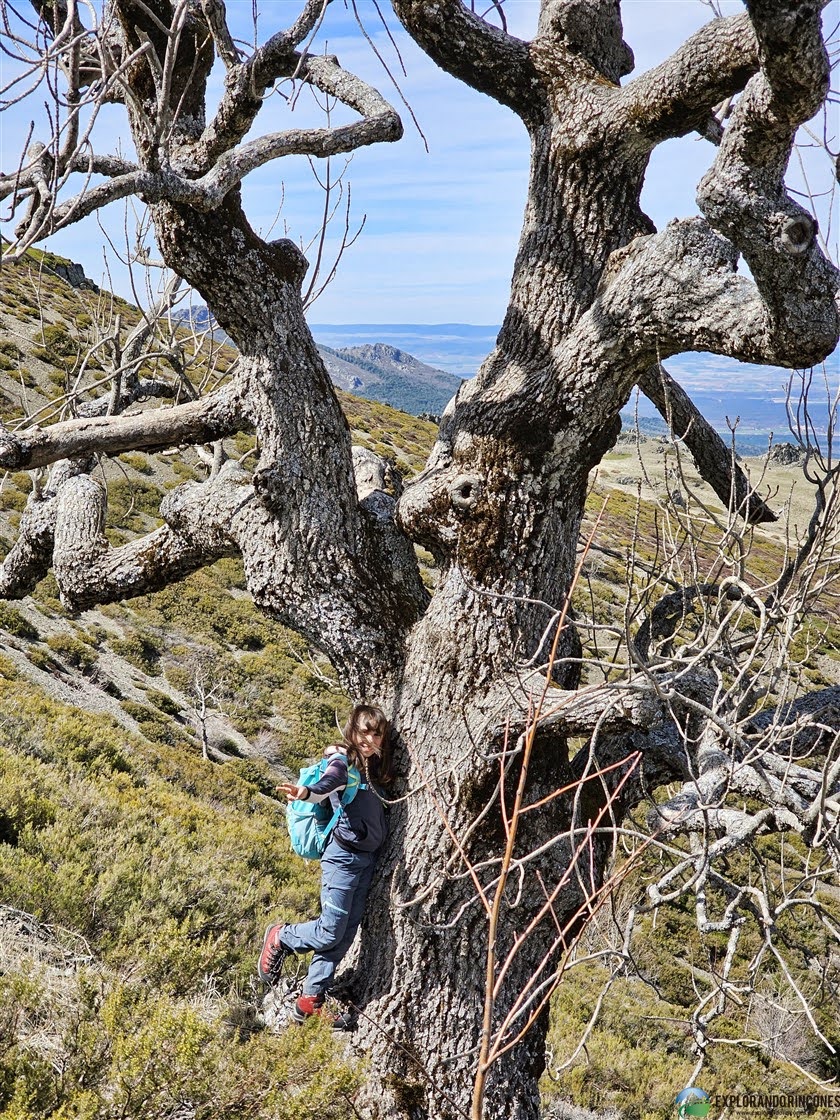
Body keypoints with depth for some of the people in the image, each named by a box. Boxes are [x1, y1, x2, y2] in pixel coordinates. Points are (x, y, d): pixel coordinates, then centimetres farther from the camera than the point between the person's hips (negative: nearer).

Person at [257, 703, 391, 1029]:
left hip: (368, 859, 8)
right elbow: (330, 781, -34)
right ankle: (280, 937, 24)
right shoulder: (343, 762, -12)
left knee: (345, 935, 11)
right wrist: (306, 792, -55)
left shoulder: (374, 766, 10)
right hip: (343, 857, -8)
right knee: (330, 932, -4)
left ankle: (311, 1001, 21)